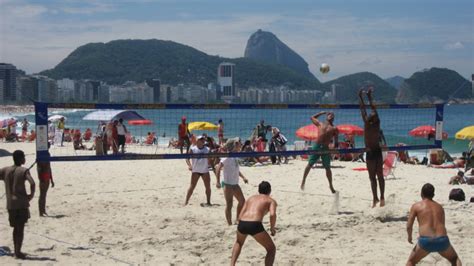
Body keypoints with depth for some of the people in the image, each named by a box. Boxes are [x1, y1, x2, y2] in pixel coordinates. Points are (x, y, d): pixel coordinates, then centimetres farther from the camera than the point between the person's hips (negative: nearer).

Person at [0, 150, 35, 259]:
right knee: (20, 228, 1)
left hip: (10, 204, 4)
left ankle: (16, 251, 21)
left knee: (16, 228, 17)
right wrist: (31, 194, -6)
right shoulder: (24, 171, -7)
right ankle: (18, 252, -4)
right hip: (22, 203, -4)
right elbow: (32, 183, -22)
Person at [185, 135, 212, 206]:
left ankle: (208, 202, 15)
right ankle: (186, 201, -2)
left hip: (205, 170, 3)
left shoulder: (207, 149, 6)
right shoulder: (193, 149, -2)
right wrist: (189, 165, -22)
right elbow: (187, 158, -7)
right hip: (195, 171, -3)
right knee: (192, 186, -5)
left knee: (208, 187, 4)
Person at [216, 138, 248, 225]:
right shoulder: (227, 157, -18)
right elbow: (218, 168, -25)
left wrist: (243, 177, 18)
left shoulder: (235, 157, 10)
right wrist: (218, 181, -31)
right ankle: (229, 223, 1)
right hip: (228, 184, -9)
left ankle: (238, 219, 30)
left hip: (235, 184, 9)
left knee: (242, 201, 16)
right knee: (229, 204, -5)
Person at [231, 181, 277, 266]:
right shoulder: (271, 200, 19)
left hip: (242, 224, 5)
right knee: (271, 249, 16)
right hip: (255, 225, -5)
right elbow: (272, 214, -3)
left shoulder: (250, 198, 31)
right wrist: (272, 228, 13)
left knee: (239, 243, 39)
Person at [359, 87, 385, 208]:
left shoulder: (376, 124, -7)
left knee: (379, 176, -1)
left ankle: (382, 197, -2)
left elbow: (373, 108, -7)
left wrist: (369, 96, -5)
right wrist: (360, 97, 6)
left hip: (377, 152, -4)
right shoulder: (366, 123, 1)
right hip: (369, 153, 4)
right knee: (372, 177, 6)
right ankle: (375, 198, 9)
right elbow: (362, 108, 6)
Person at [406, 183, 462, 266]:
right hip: (442, 241, 3)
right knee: (454, 259, 31)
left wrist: (409, 237, 25)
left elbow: (409, 226, 4)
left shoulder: (416, 206, 8)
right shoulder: (439, 207, 20)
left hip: (426, 242, -3)